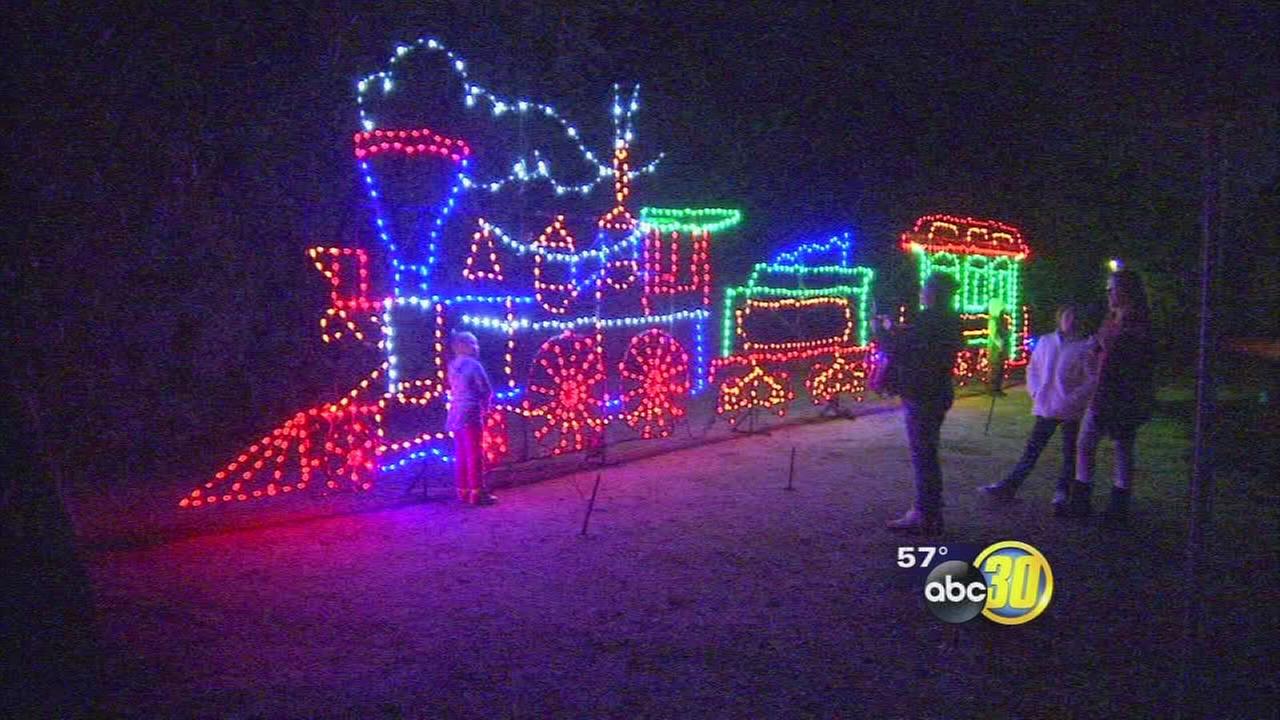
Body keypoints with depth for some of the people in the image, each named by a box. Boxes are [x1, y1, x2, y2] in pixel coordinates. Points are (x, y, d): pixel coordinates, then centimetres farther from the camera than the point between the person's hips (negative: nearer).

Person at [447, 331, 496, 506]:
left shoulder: (452, 365, 13)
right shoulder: (472, 364, -10)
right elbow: (486, 390, -9)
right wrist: (484, 406, 10)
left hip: (455, 414, 8)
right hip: (470, 414, -8)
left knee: (461, 455, 10)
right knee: (475, 455, -5)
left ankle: (463, 491, 14)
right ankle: (477, 492, -6)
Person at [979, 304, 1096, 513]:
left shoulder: (1086, 346, -6)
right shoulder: (1045, 341, 6)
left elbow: (1091, 380, -8)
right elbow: (1033, 368, 13)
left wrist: (1073, 399, -15)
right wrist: (1035, 392, 2)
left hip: (1071, 411, -3)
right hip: (1046, 408, 4)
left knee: (1070, 453, 6)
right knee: (1032, 449, 8)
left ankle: (1062, 494, 10)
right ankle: (1009, 486, 11)